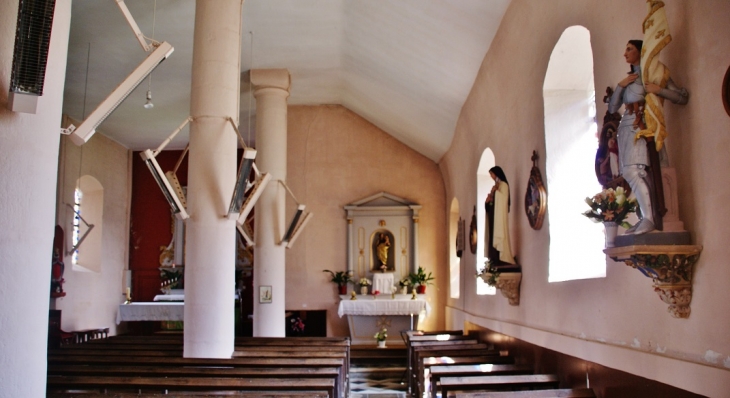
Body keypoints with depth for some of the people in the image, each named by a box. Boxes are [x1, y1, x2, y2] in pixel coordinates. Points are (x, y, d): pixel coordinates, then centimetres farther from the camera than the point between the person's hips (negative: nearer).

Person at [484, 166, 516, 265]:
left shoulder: (503, 185, -5)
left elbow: (504, 198, -16)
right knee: (493, 235, 4)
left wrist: (495, 191, -18)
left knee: (499, 235, -12)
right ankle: (495, 258, 3)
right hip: (493, 214, 9)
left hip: (500, 214, -9)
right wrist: (488, 200, 1)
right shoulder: (495, 186, 21)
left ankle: (501, 258, -14)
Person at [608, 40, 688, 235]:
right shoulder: (629, 79, 23)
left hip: (642, 127, -6)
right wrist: (620, 86, 5)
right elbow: (612, 108, 17)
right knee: (640, 174, -3)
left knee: (632, 171, -21)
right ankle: (647, 218, -5)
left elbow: (682, 97, 0)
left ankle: (649, 218, -22)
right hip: (627, 127, 6)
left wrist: (659, 90, -13)